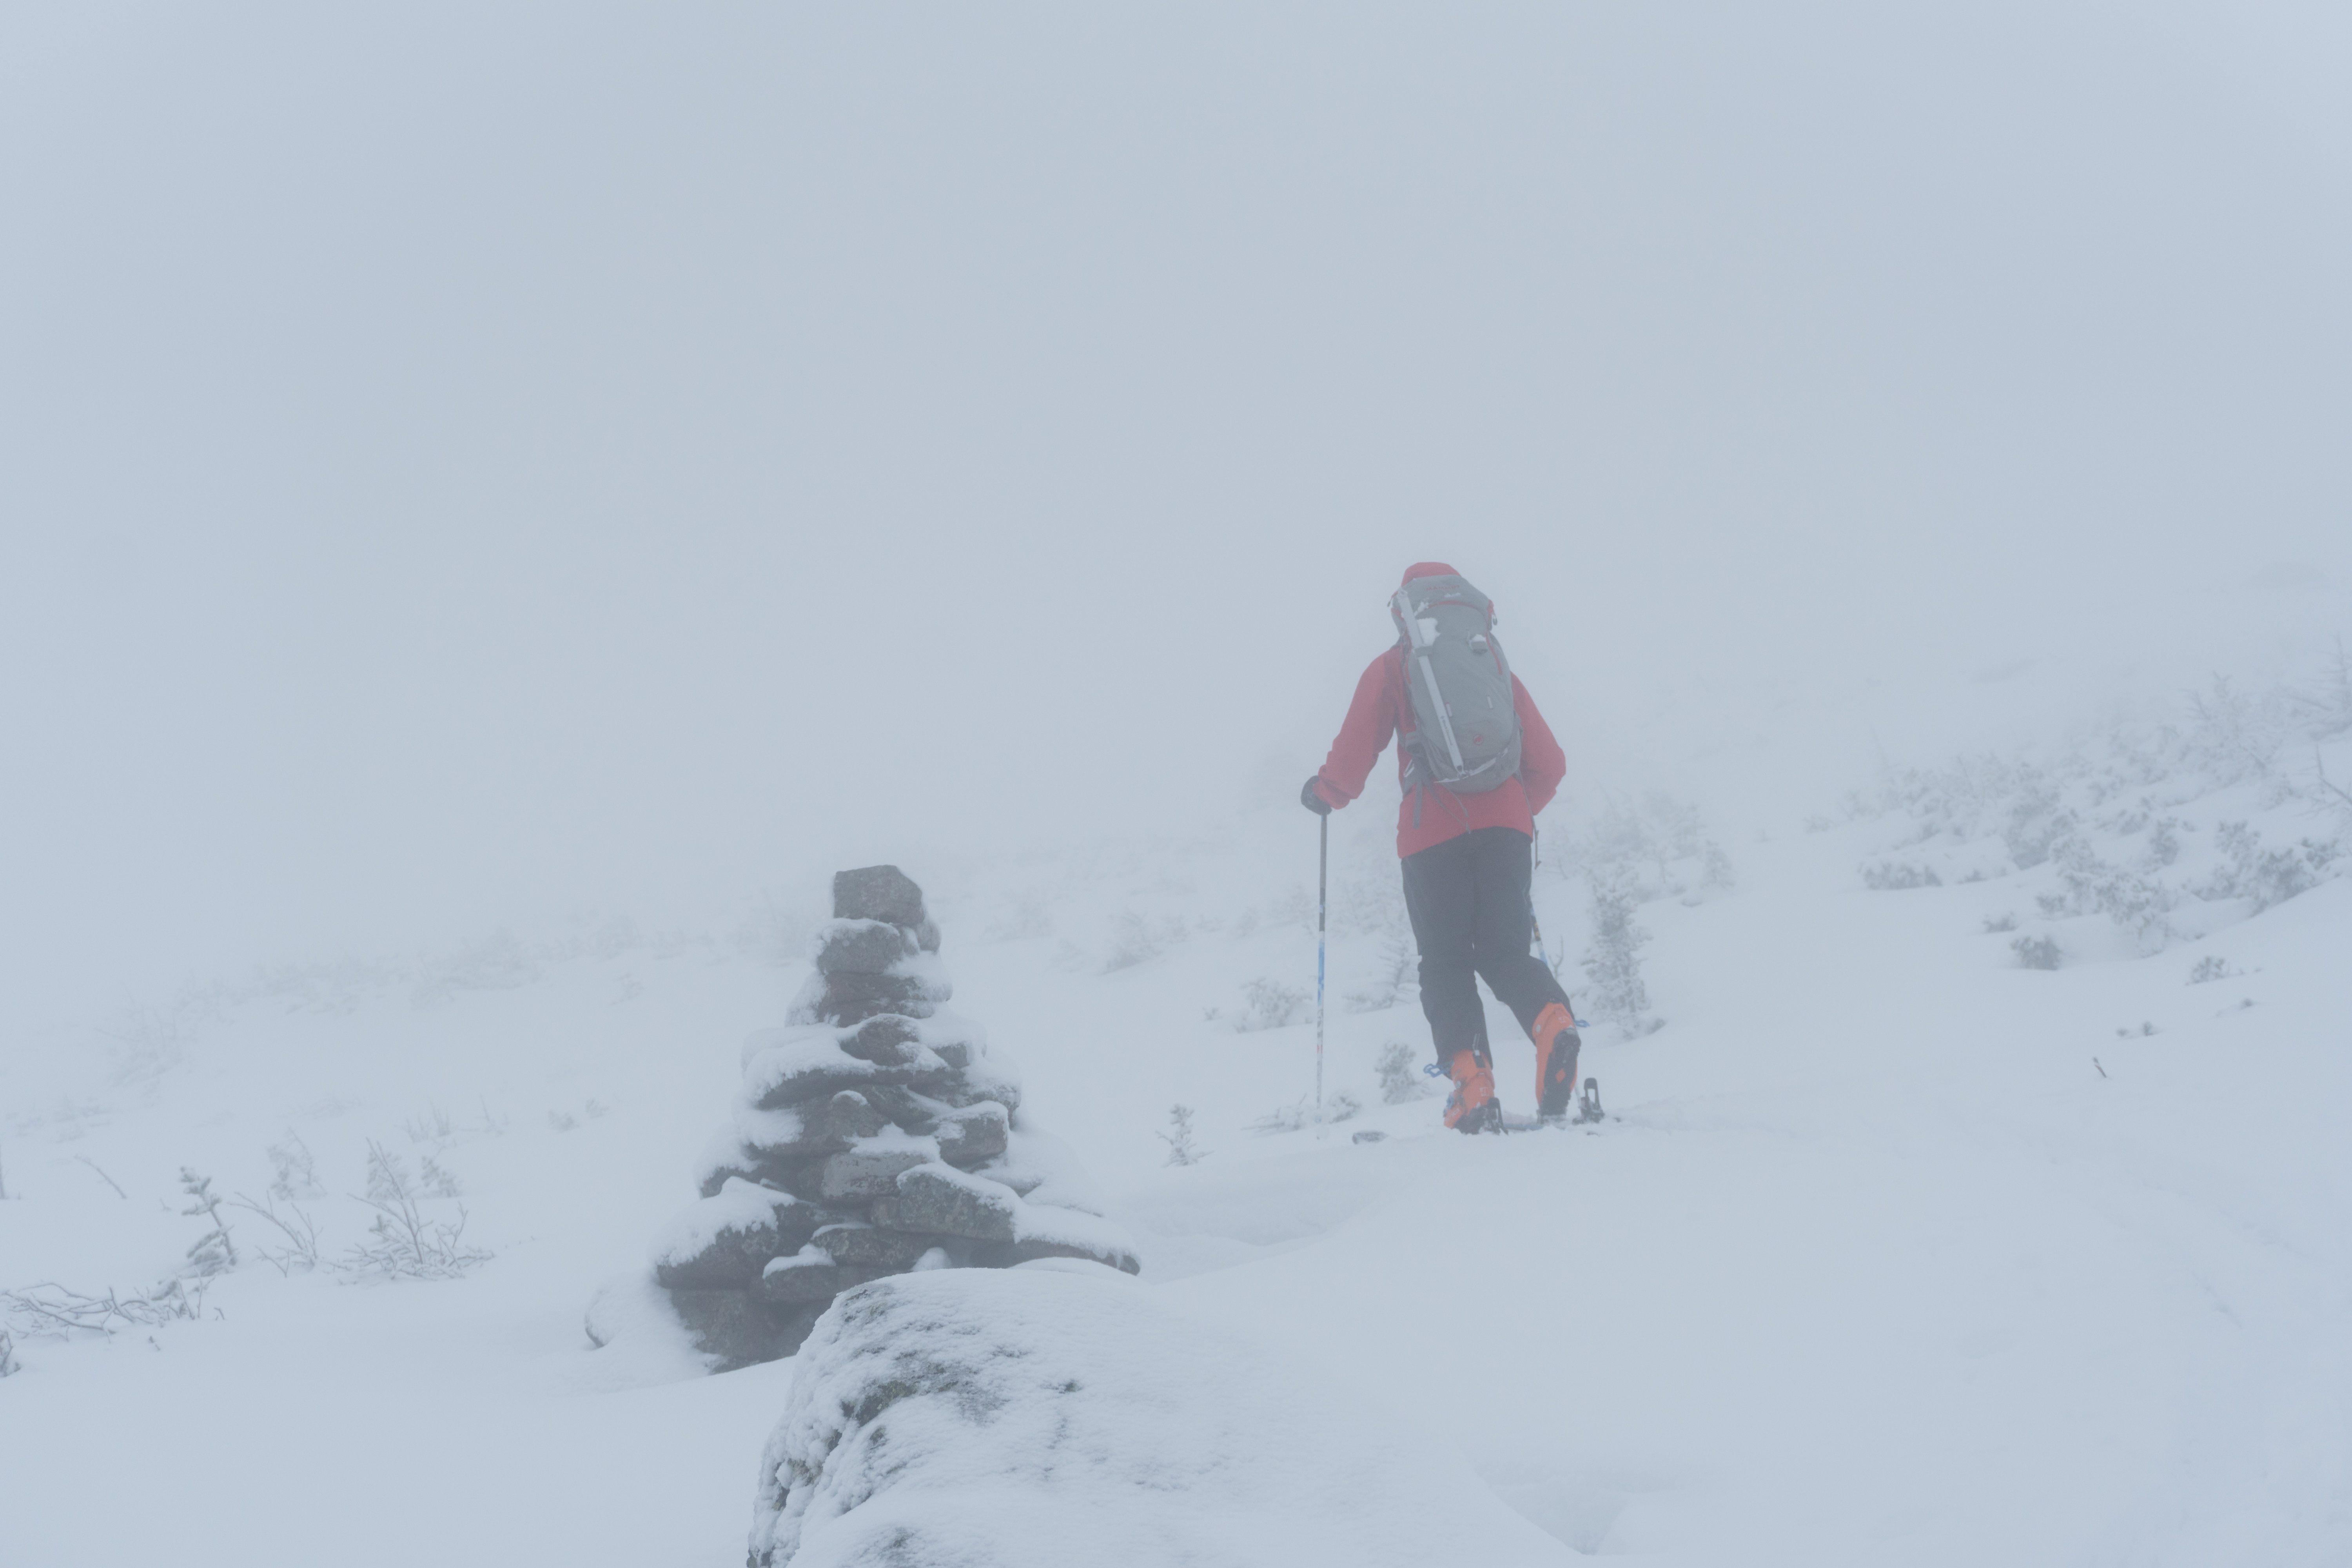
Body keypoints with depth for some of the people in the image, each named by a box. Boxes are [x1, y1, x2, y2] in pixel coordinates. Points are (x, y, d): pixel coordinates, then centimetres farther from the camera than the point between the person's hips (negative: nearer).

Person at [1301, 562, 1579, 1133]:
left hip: (1434, 831, -2)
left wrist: (1326, 792, 19)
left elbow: (1358, 745, 0)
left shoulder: (1392, 668, 11)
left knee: (1446, 964, 4)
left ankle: (1472, 1083, -15)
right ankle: (1552, 1022, -27)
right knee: (1506, 950, 6)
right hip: (1505, 822, 3)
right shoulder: (1496, 665, 20)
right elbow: (1549, 763, 18)